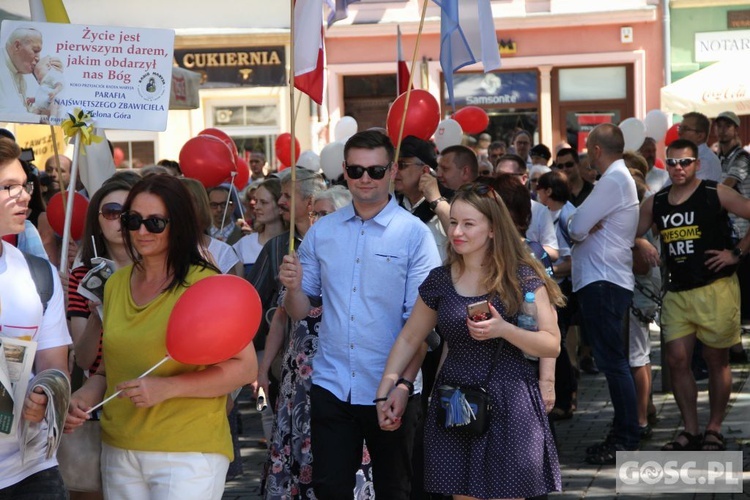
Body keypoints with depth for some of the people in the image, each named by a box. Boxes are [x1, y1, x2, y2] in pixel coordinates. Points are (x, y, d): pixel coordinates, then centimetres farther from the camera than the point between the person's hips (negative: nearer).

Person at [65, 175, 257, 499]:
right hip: (118, 449, 6)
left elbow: (245, 368, -12)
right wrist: (86, 396, -1)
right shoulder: (116, 284, 11)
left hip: (188, 453, -6)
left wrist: (167, 387, -20)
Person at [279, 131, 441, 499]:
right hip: (331, 386, 2)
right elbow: (298, 313, 7)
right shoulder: (321, 232, 5)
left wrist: (404, 383, -17)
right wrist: (293, 287, -14)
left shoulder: (414, 234, -5)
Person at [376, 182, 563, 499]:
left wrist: (504, 330, -22)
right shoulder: (439, 280, 5)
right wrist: (384, 392, 7)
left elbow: (552, 345, -7)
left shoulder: (522, 278, -5)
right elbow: (409, 339, 14)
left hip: (508, 407, -3)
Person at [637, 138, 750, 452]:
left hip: (716, 288, -4)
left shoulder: (716, 194, -6)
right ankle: (691, 431, 10)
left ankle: (714, 430, 14)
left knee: (716, 359, 3)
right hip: (677, 293, 5)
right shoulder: (655, 203, 9)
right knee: (677, 359, 0)